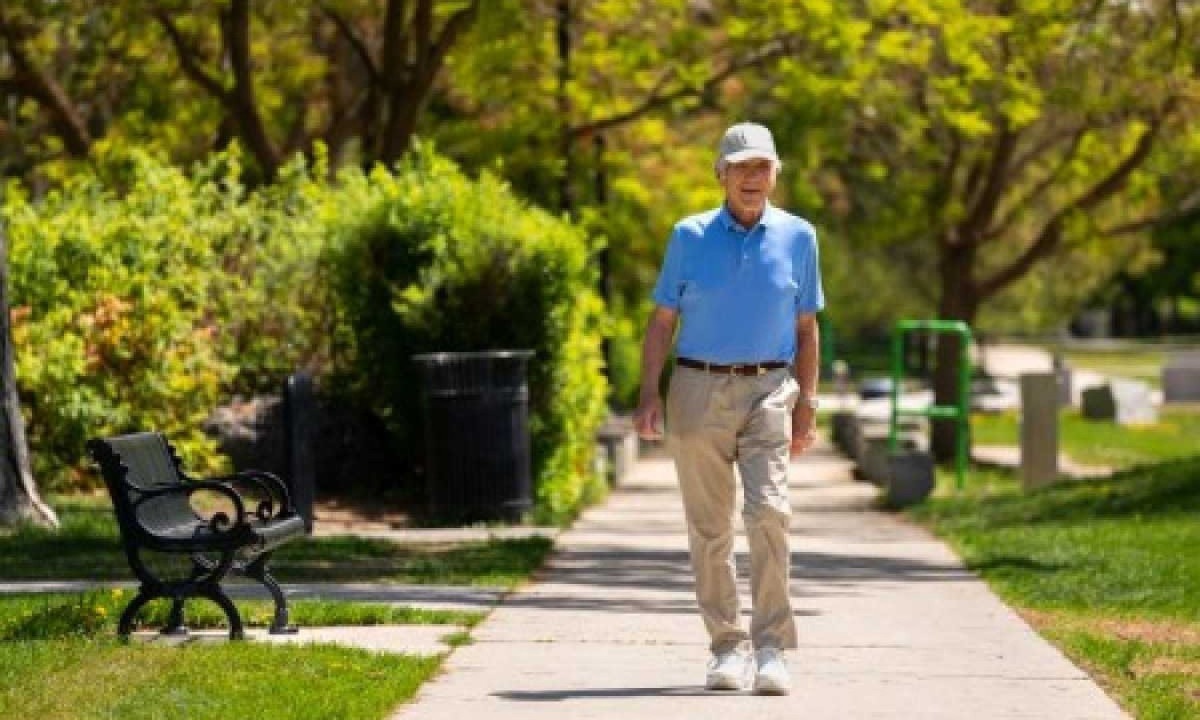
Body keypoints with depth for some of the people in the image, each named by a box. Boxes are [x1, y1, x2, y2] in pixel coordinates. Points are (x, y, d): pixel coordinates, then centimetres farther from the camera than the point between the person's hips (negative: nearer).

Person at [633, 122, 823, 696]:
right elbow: (662, 321, 5)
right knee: (709, 527, 3)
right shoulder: (690, 237, 4)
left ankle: (771, 649, -14)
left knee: (768, 511, -17)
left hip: (768, 391, -1)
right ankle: (727, 647, 13)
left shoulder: (797, 237, 6)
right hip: (699, 390, 1)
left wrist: (807, 404, 5)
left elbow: (805, 328, 11)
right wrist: (648, 394, -6)